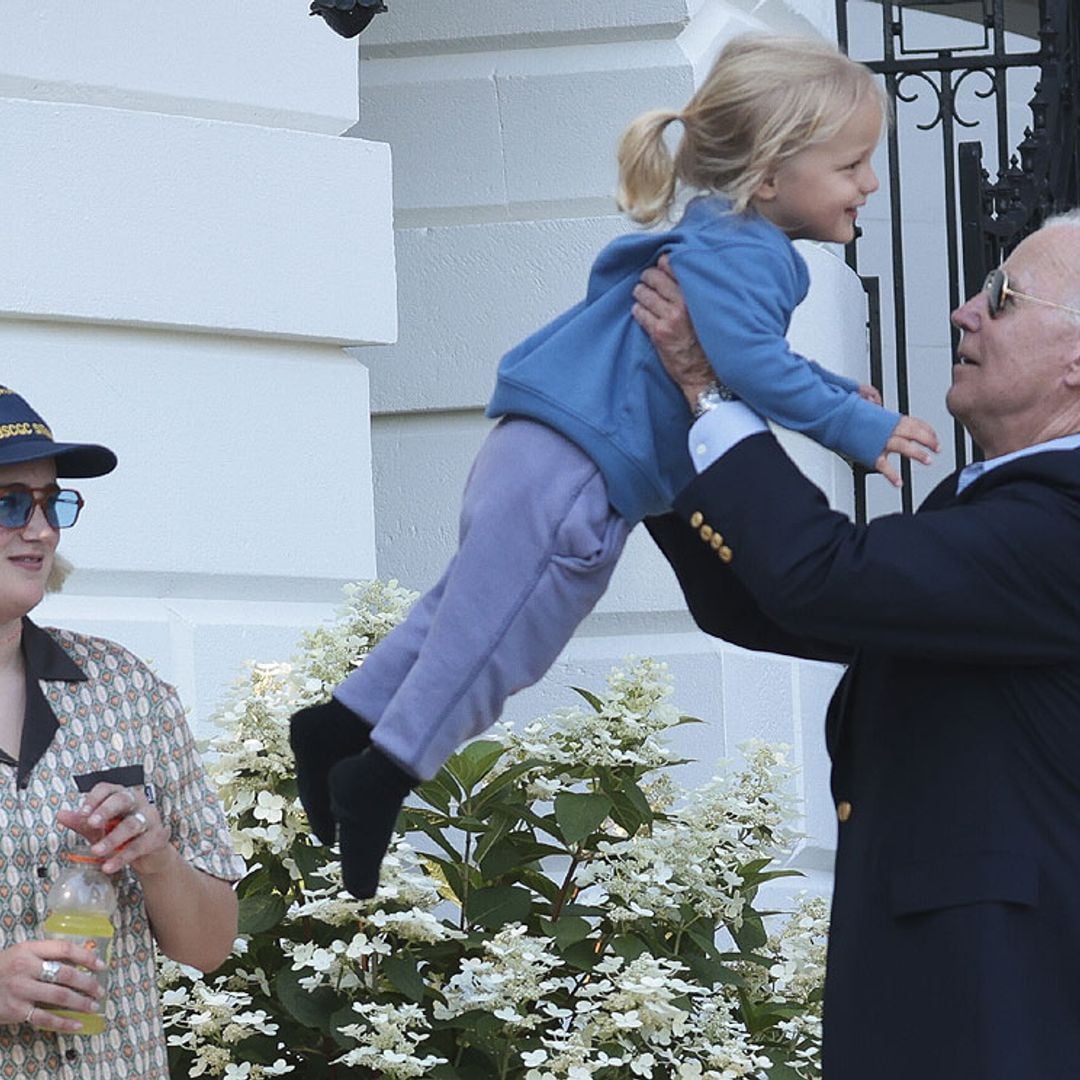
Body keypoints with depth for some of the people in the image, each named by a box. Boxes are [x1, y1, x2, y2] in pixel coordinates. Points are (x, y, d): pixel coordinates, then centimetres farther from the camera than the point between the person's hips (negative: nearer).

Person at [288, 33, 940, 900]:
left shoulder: (728, 248, 17)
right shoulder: (739, 254, -17)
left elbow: (750, 360, 34)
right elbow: (747, 359, -31)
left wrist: (836, 394, 24)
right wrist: (857, 427, -24)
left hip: (543, 457, 10)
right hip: (574, 476, -10)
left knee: (467, 613, 22)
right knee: (492, 636, -2)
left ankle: (342, 726, 31)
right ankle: (380, 775, 6)